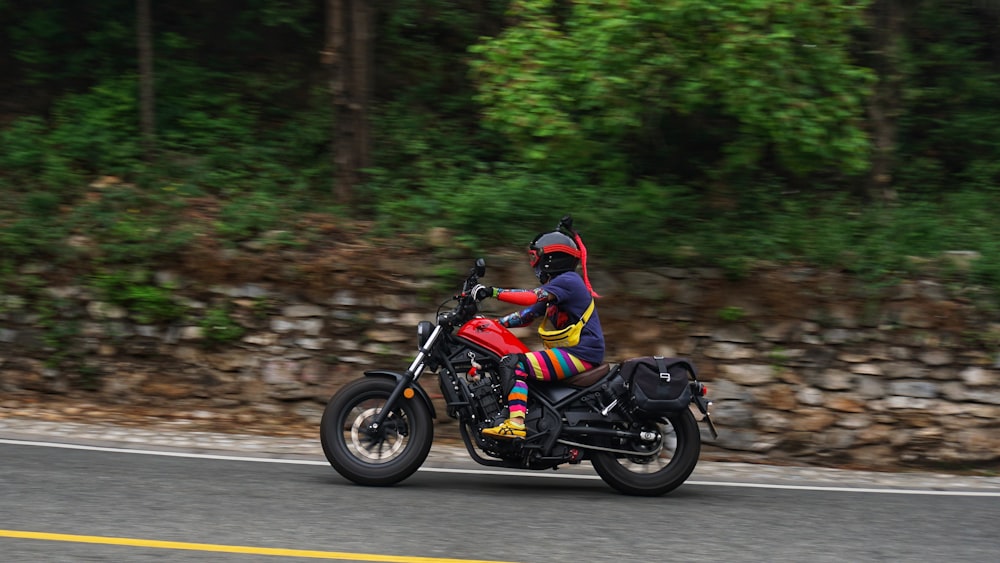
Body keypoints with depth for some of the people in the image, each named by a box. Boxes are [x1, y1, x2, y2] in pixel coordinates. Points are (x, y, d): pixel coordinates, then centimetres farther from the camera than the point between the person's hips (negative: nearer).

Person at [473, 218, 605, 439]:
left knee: (515, 364, -23)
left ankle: (515, 424, -37)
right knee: (517, 363, 20)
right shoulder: (558, 285, 22)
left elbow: (532, 297, -24)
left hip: (579, 354, -11)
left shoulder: (567, 281, -9)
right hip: (572, 353, 11)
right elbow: (527, 315, 21)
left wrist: (493, 292, -26)